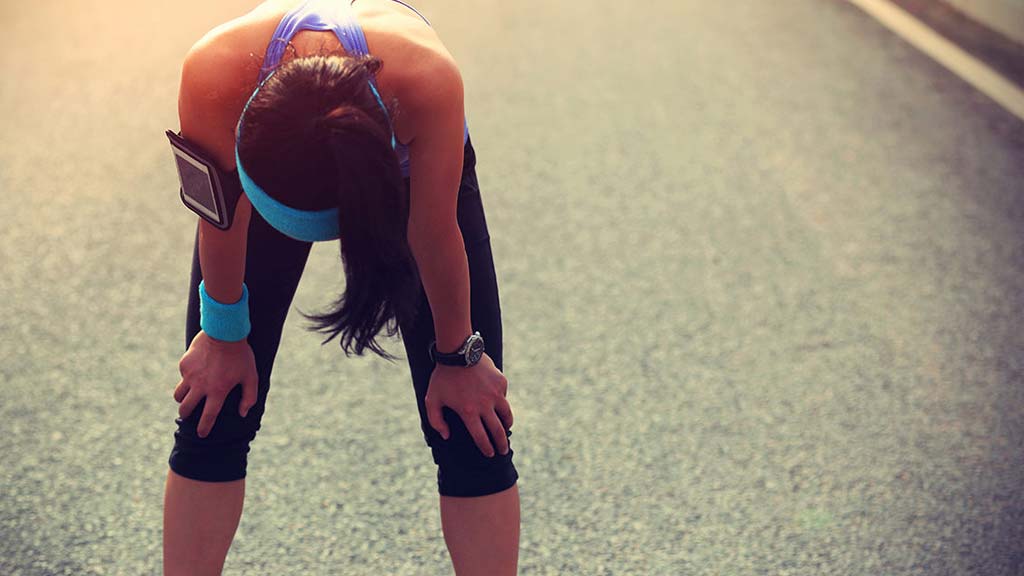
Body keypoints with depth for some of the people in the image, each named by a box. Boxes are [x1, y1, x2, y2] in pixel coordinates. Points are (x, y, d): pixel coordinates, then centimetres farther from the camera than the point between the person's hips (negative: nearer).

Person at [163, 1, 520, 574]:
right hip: (265, 159, 1)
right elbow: (222, 219, -21)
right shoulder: (213, 76, -41)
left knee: (472, 435, -7)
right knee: (212, 417, -2)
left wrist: (458, 357, -11)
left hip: (410, 168, -1)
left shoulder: (429, 80, -45)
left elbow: (435, 233, -27)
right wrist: (225, 337, -5)